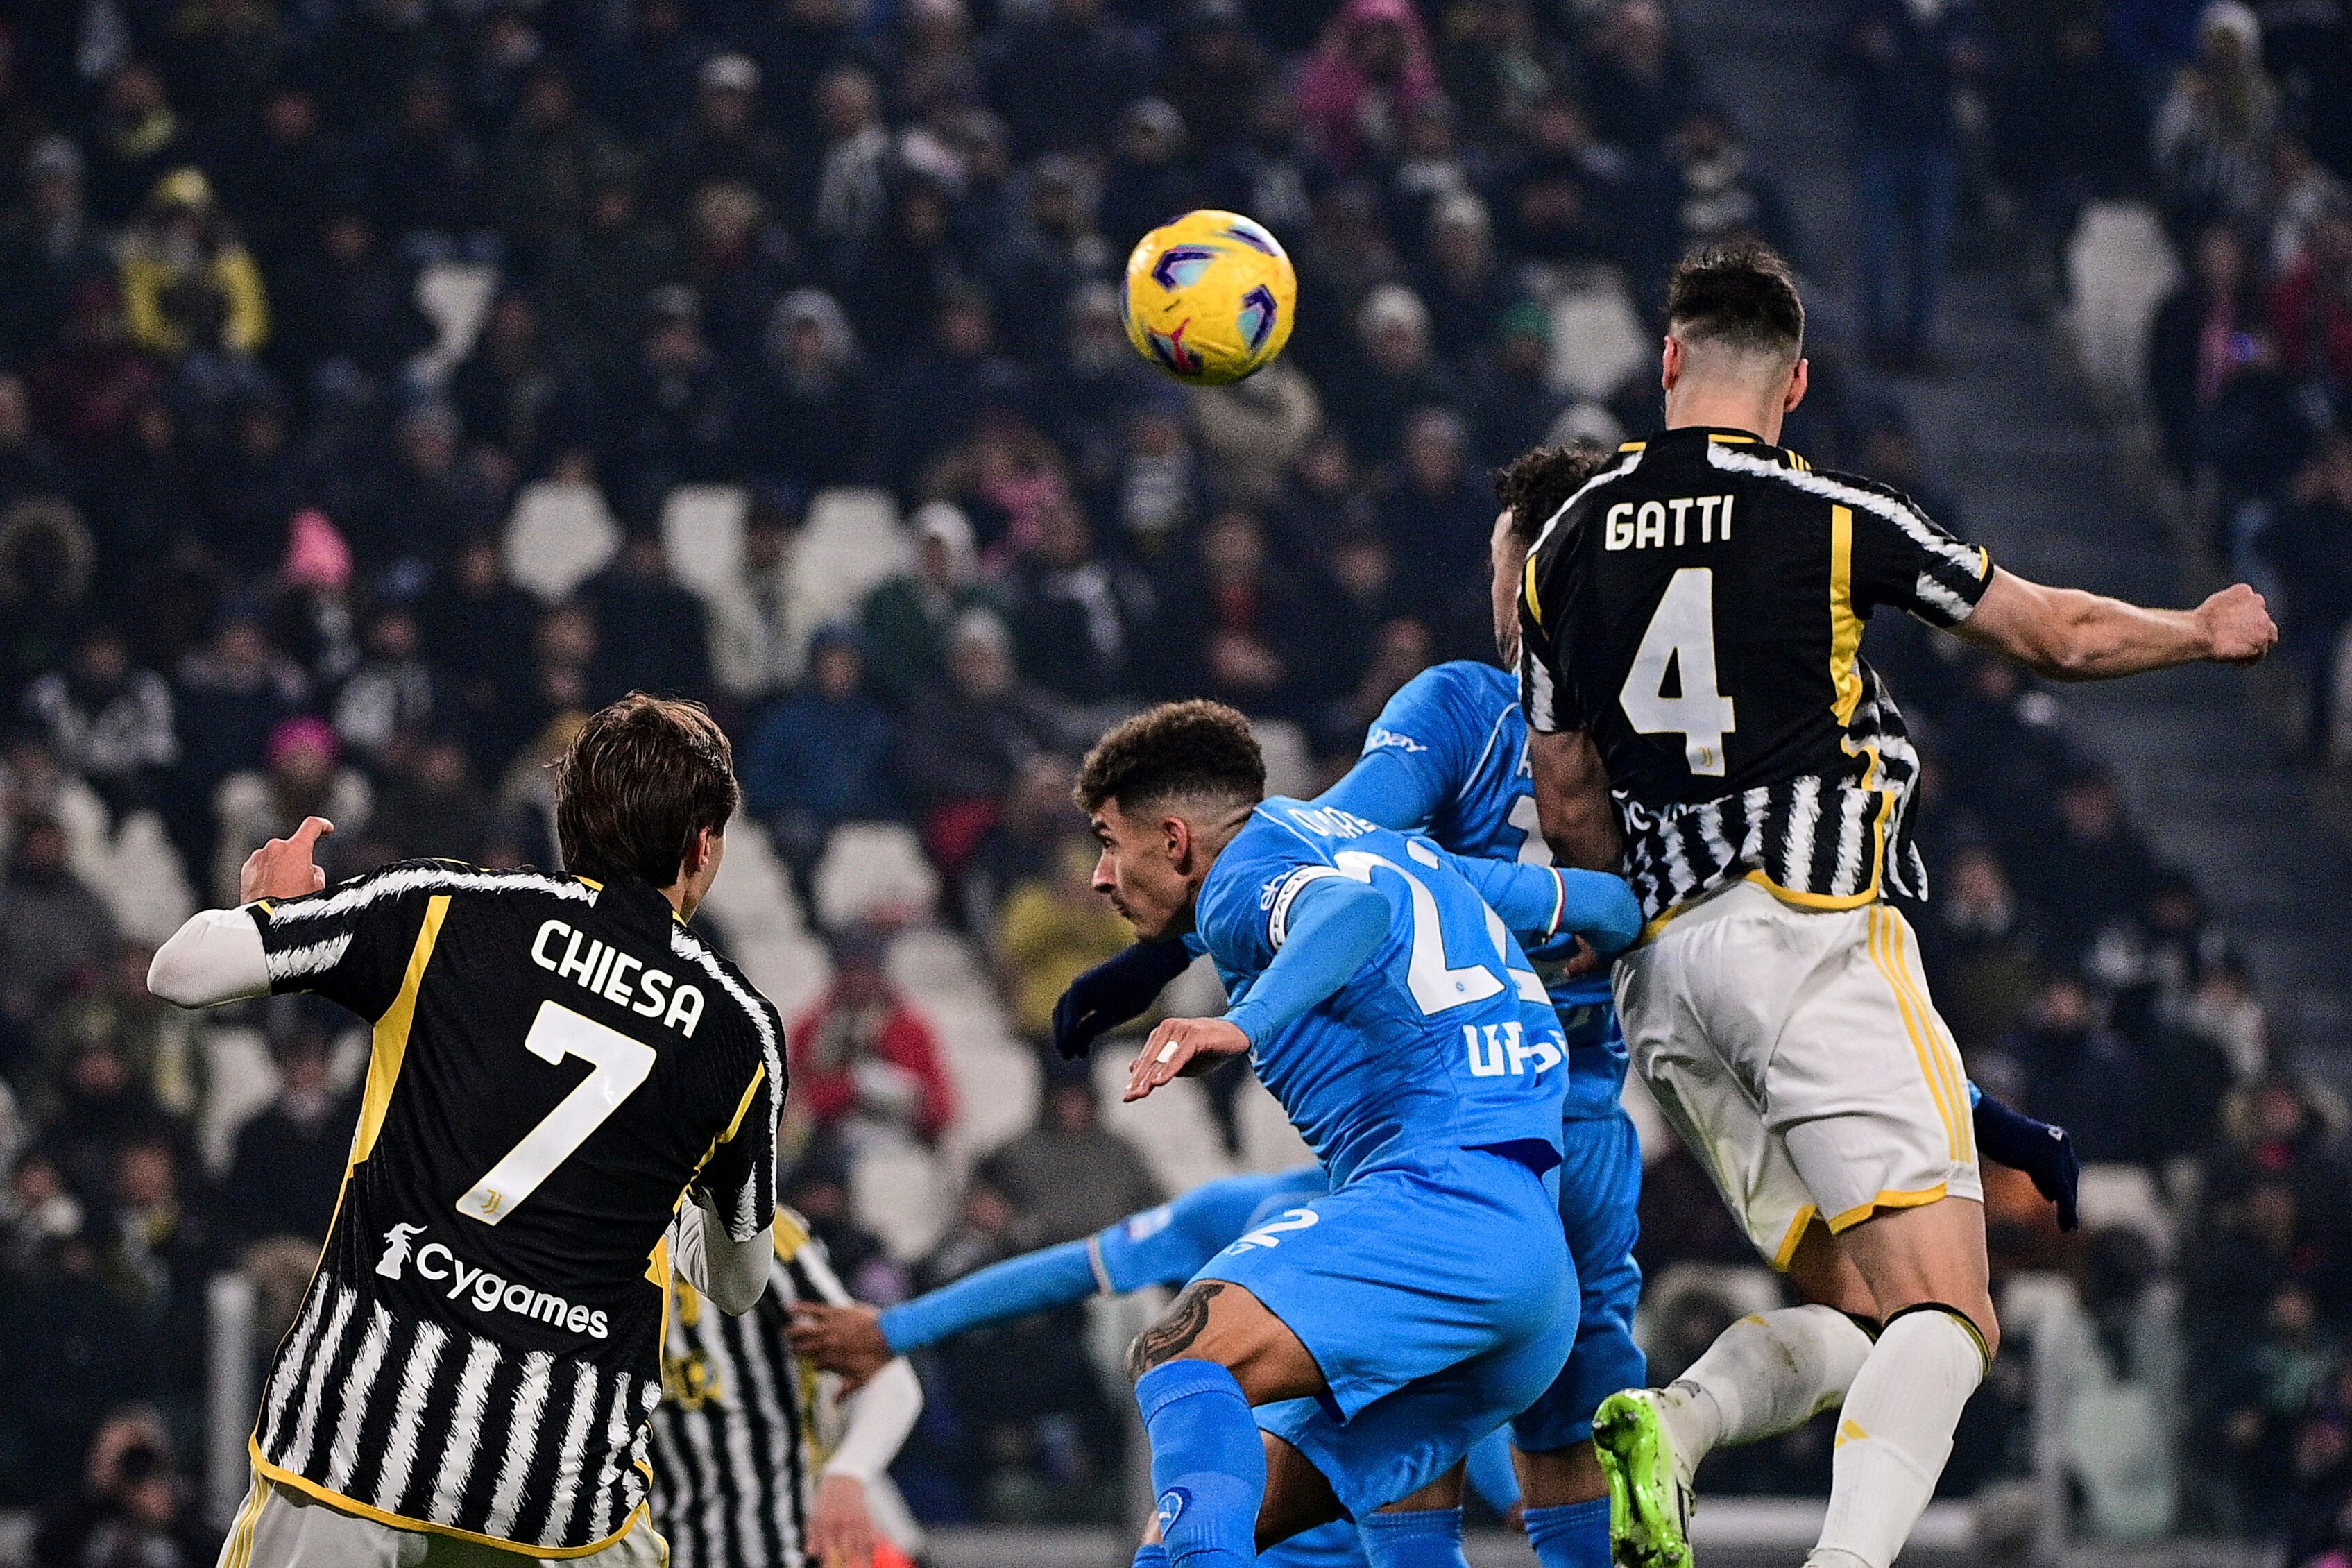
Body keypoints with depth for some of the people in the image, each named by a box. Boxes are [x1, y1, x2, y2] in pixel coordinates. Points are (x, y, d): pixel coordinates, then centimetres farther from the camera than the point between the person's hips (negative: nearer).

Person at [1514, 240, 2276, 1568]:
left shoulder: (1569, 542, 10)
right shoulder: (1834, 520, -5)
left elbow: (1570, 809, 15)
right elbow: (2058, 636, 6)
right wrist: (2203, 633, 25)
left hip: (1665, 963, 6)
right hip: (1817, 935, -6)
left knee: (1848, 1318, 11)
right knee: (1947, 1317, -11)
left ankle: (1672, 1422, -18)